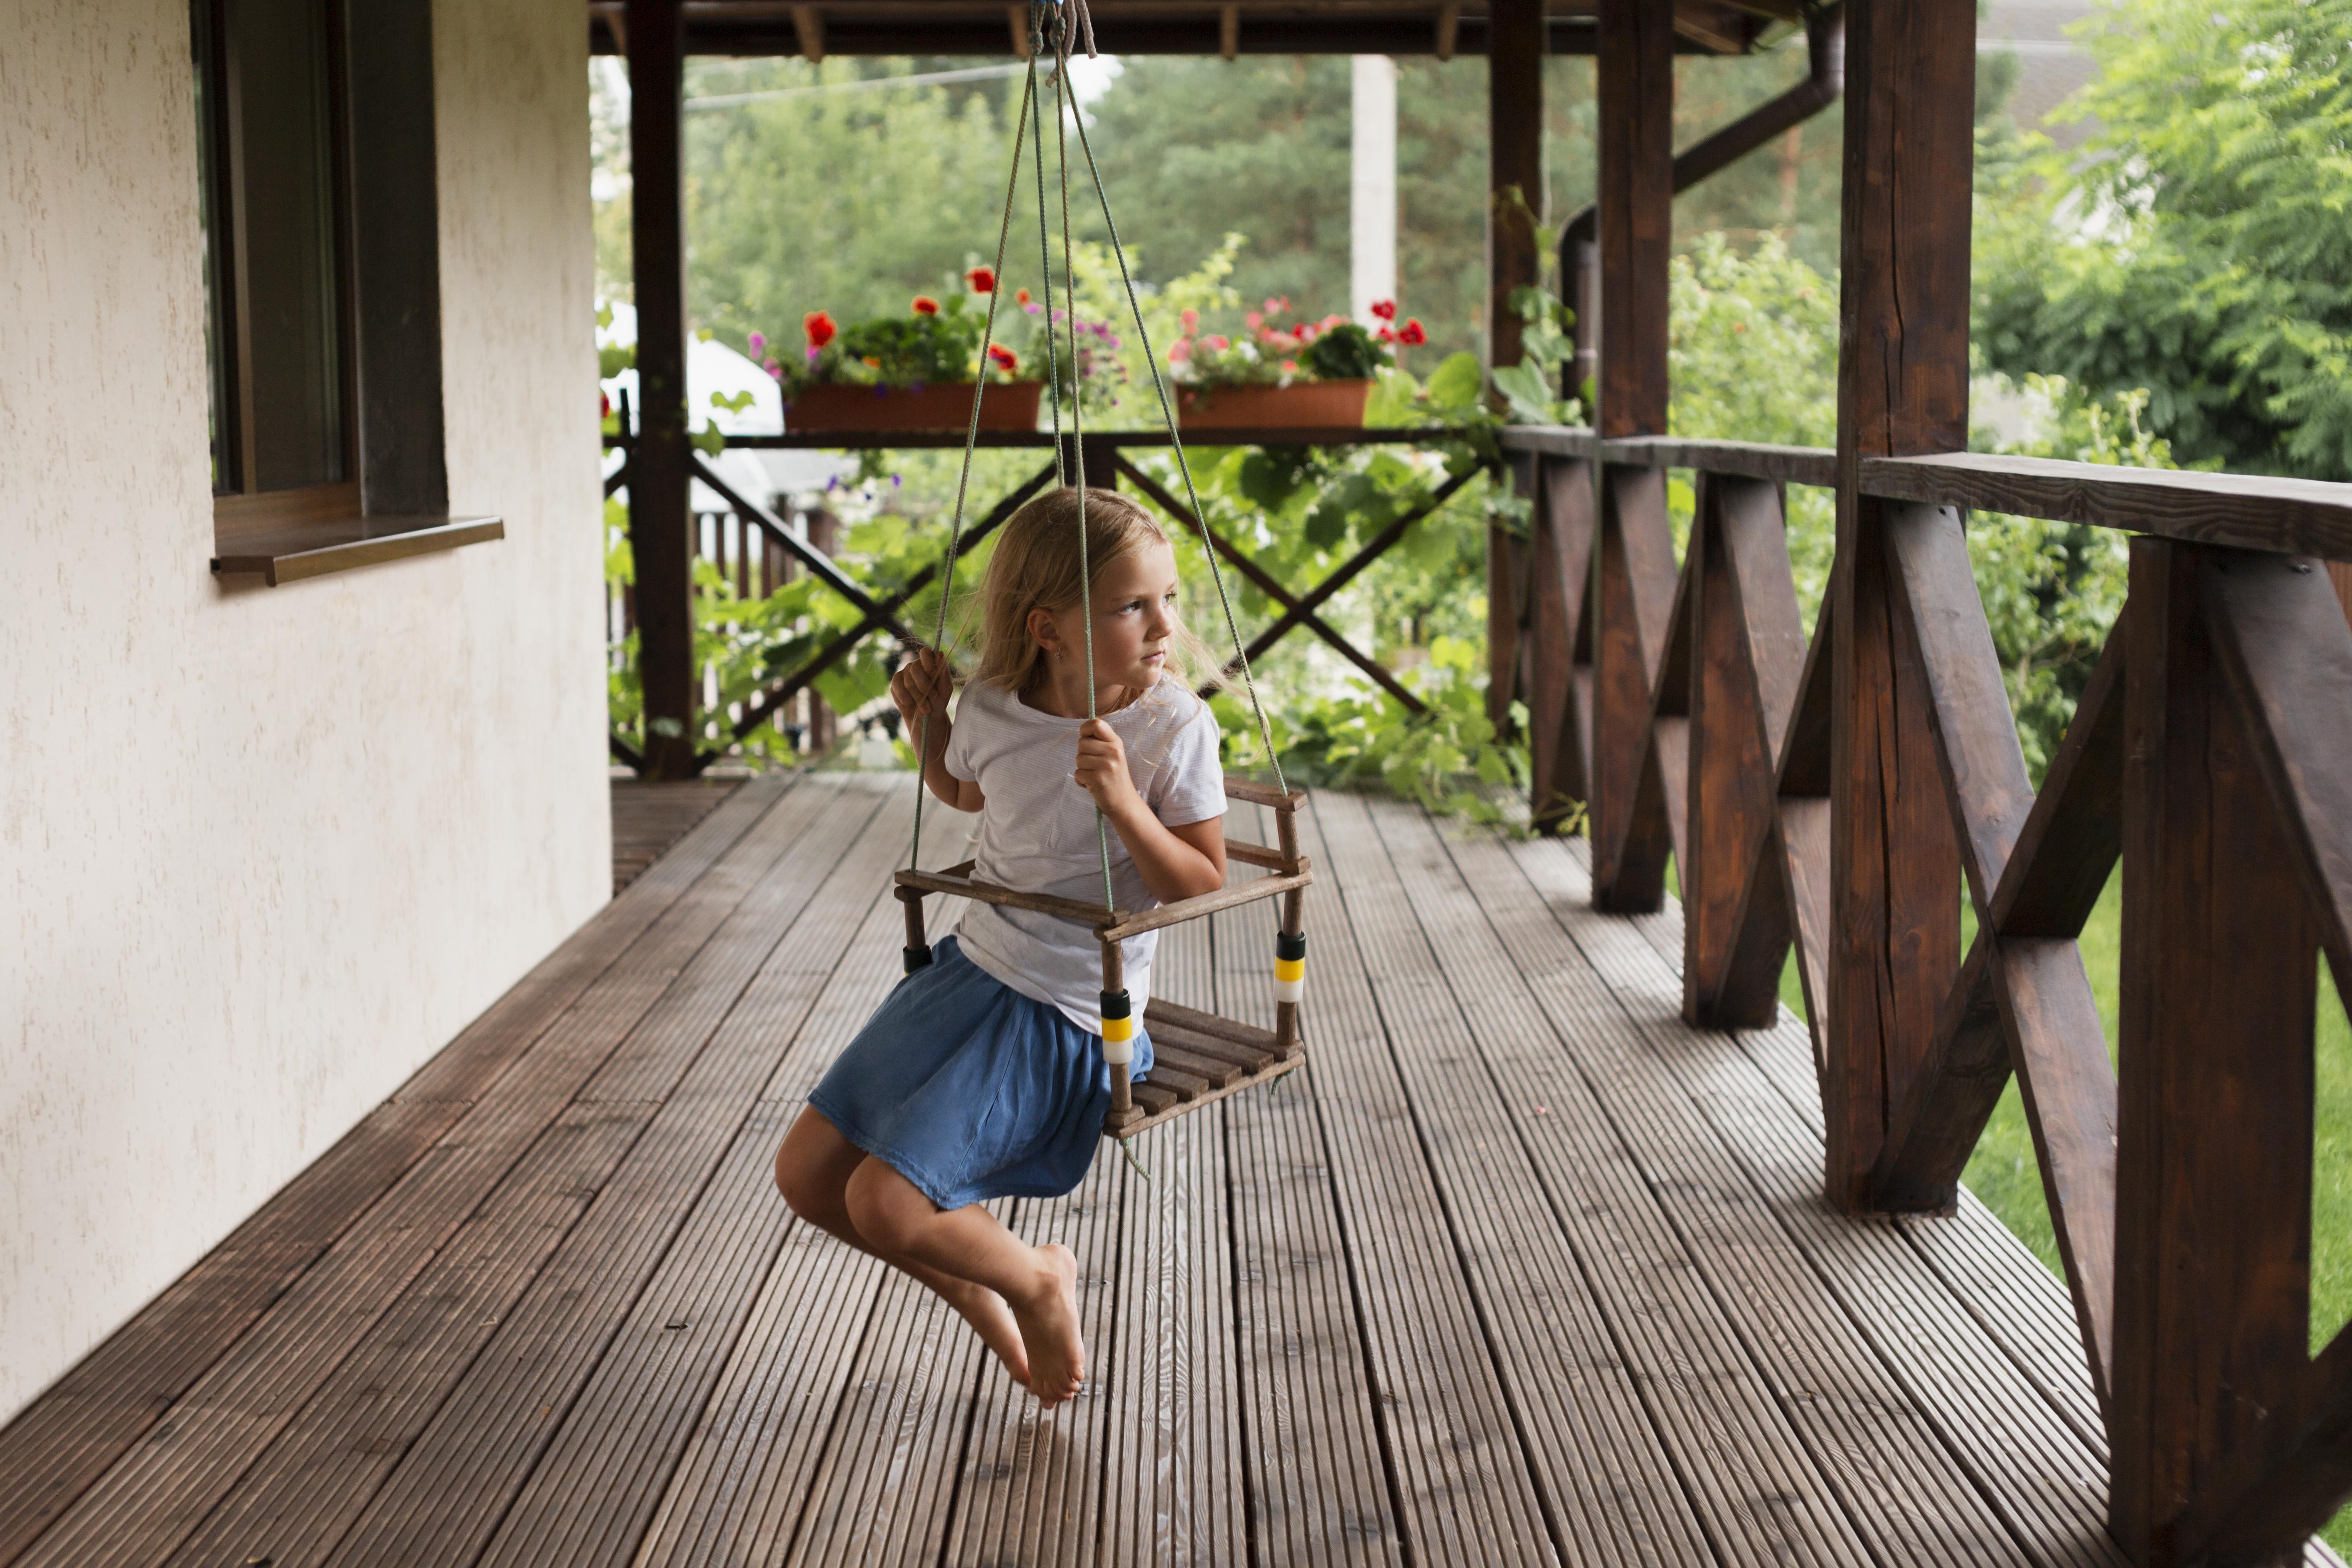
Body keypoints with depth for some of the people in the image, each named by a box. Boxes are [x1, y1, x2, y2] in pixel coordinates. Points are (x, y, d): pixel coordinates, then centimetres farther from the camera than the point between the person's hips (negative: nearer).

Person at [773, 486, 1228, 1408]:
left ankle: (1035, 1281, 11)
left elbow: (1202, 888, -16)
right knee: (807, 1174, 7)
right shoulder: (993, 710, -3)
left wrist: (1124, 803, -29)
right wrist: (927, 724, 2)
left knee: (887, 1205, -18)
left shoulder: (1172, 729, -17)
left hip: (1068, 1021, -6)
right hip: (969, 975, 7)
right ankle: (988, 1302, 22)